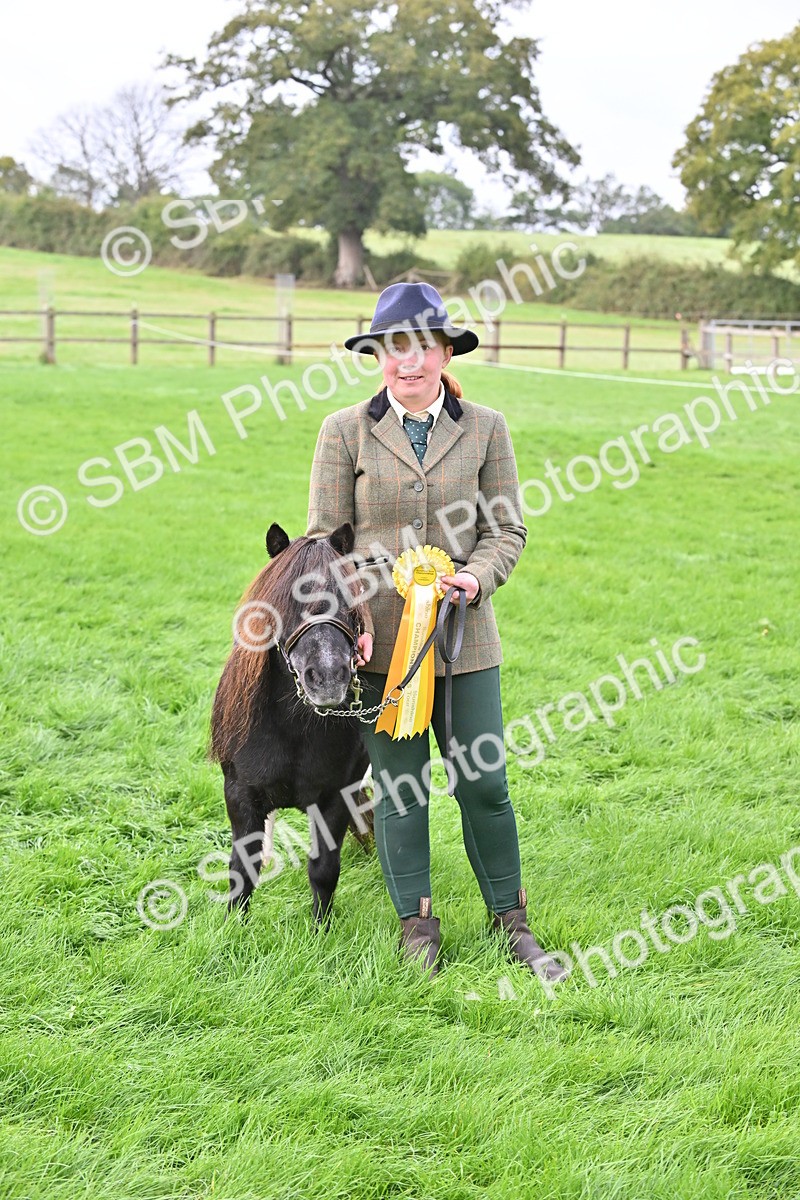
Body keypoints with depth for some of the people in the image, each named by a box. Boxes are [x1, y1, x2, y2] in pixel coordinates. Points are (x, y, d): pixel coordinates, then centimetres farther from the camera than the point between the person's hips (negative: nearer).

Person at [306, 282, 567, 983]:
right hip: (379, 638, -1)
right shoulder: (346, 432, 2)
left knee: (485, 782, 2)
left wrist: (476, 577, -14)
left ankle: (510, 920, 18)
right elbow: (326, 539, 0)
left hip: (464, 635, 1)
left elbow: (507, 530, 6)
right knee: (399, 786, 5)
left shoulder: (484, 429, 5)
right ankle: (416, 921, 21)